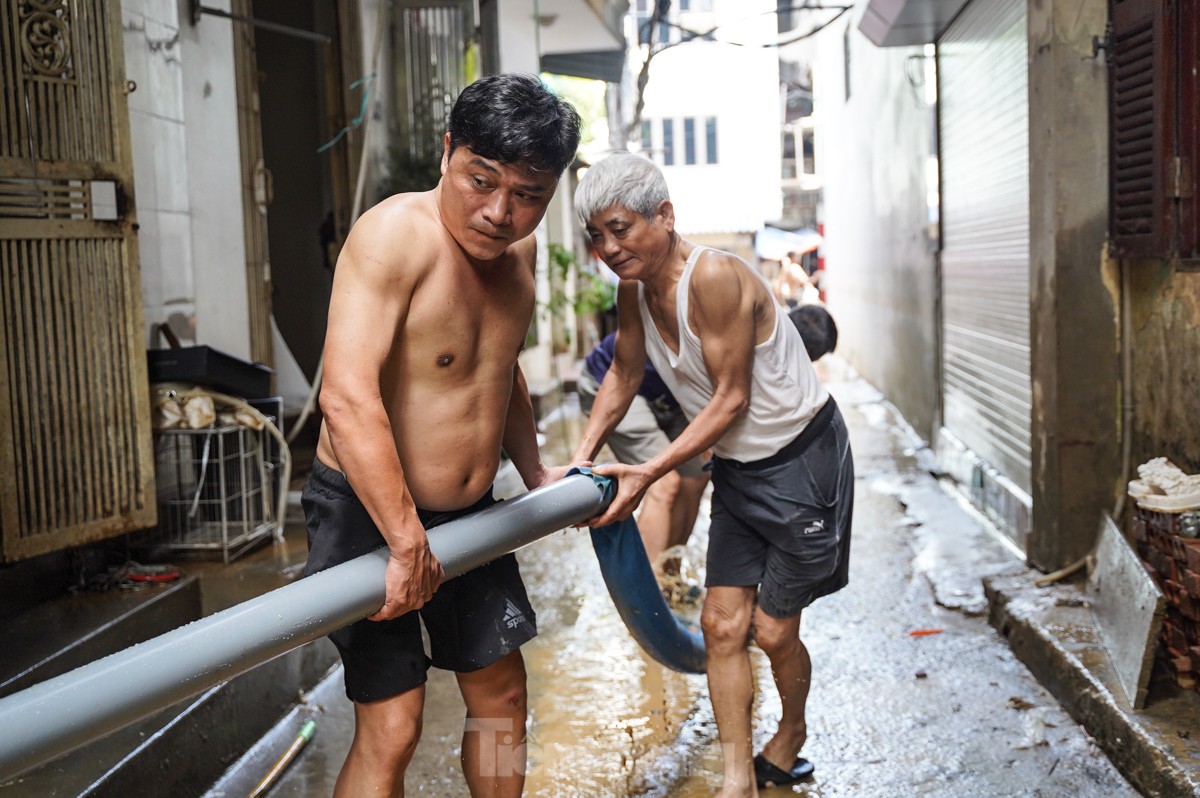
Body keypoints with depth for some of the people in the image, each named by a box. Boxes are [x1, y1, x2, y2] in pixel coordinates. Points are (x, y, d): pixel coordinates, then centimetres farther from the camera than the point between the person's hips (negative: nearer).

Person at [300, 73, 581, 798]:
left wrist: (536, 476, 22)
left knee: (501, 689, 17)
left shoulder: (519, 248, 3)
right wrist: (407, 542, -32)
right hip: (370, 514, -8)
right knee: (391, 725, -8)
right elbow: (348, 398, -33)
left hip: (469, 514, 8)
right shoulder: (396, 233, -23)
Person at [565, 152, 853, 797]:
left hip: (802, 461, -7)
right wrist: (581, 461, 1)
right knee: (722, 623, 4)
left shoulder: (714, 277, -28)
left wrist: (648, 474, -23)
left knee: (773, 630, 5)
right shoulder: (633, 288, -3)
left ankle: (790, 739, 35)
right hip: (737, 468, 7)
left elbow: (731, 399, -24)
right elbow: (623, 375, 11)